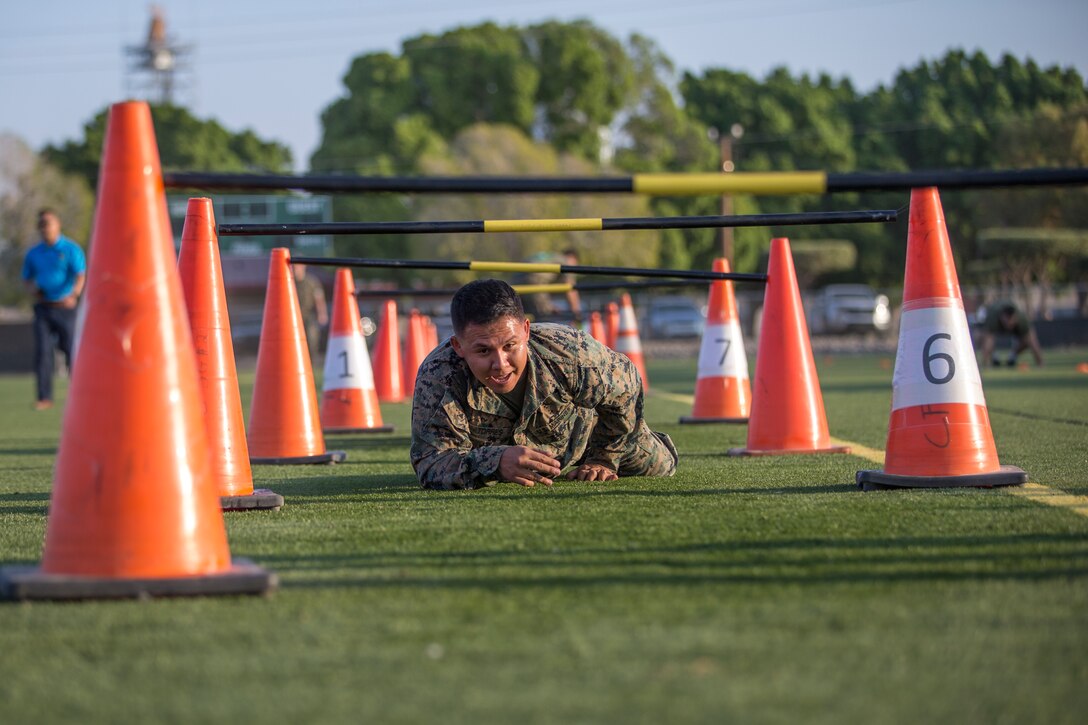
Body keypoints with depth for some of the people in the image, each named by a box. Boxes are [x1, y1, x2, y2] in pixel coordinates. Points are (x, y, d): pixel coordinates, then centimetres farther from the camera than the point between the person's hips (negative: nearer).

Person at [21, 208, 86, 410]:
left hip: (66, 308, -3)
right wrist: (32, 289, -2)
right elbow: (27, 278, 22)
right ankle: (44, 397, -4)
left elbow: (80, 276, -10)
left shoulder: (71, 249, 0)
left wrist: (73, 295, -29)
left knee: (72, 350, 0)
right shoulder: (33, 253, 12)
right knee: (42, 351, -5)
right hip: (43, 308, 3)